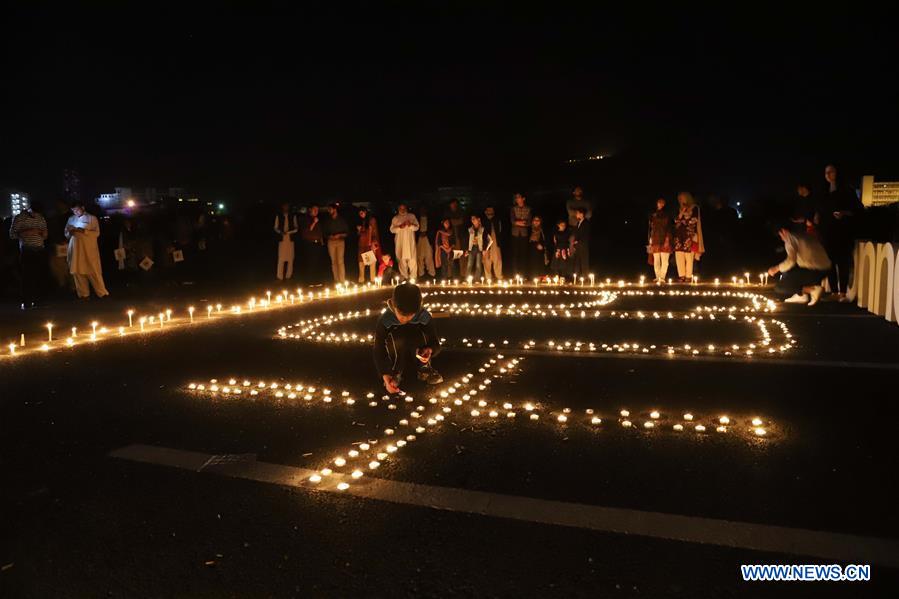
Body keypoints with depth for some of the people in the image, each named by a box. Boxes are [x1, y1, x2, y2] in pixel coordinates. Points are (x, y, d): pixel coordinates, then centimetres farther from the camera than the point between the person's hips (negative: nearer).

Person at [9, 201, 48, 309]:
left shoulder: (41, 218, 12)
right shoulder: (18, 218, 1)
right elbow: (12, 234, -4)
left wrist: (41, 232, -5)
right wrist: (27, 232, -15)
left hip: (40, 251, 3)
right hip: (27, 251, -3)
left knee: (39, 276, -1)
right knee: (27, 276, -6)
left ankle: (36, 300, 7)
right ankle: (26, 302, -1)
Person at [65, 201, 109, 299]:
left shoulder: (92, 218, 2)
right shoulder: (71, 219, 15)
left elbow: (96, 233, -7)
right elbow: (66, 234, 16)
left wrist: (84, 231, -20)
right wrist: (70, 232, -7)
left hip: (89, 249, -4)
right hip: (75, 249, 4)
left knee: (94, 271, -4)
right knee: (77, 271, 3)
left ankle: (101, 292, 2)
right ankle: (83, 293, 11)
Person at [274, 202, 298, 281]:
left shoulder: (293, 216, 9)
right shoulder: (278, 216, 7)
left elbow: (296, 228, 8)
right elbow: (276, 228, 8)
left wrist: (288, 232, -10)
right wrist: (281, 232, -12)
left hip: (290, 239, 1)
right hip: (282, 239, -1)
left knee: (290, 258, -1)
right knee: (281, 258, -7)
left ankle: (288, 275, 8)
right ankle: (280, 276, -3)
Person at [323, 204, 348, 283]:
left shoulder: (342, 220, 6)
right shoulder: (328, 221, 13)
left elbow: (346, 232, 6)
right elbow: (325, 232, 18)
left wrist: (339, 235, -11)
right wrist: (329, 236, -3)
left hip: (340, 241, -3)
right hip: (331, 242, 3)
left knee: (340, 261, -12)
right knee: (333, 261, 0)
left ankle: (342, 280, -12)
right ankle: (336, 280, 5)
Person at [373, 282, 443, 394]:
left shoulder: (424, 317, -22)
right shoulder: (385, 320, -26)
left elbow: (435, 342, -14)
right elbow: (379, 351, -23)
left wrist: (430, 350, -38)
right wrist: (385, 375, -35)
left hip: (416, 356, 2)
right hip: (396, 357, -1)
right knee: (398, 339, -34)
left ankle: (424, 369, -7)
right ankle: (396, 373, -10)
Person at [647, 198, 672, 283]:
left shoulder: (667, 215, 9)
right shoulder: (653, 215, 13)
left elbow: (669, 228, 2)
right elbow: (650, 228, 11)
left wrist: (667, 239, -10)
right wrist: (650, 240, 4)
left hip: (664, 240, -1)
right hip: (655, 240, 2)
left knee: (664, 260, -9)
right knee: (656, 260, -1)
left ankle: (662, 277, -10)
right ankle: (657, 277, 3)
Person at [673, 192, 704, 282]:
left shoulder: (694, 208, 4)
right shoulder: (680, 210, 20)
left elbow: (695, 221, 0)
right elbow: (676, 222, 12)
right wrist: (681, 213, -1)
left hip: (689, 236, -5)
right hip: (679, 236, 5)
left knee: (689, 257, -9)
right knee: (679, 256, -1)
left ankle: (688, 276, -7)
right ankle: (681, 276, 2)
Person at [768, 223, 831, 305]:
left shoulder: (790, 238, -3)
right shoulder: (804, 235, 22)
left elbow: (791, 260, -18)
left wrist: (776, 268, -3)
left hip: (815, 271, -9)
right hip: (824, 268, 9)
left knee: (779, 288, -4)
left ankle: (813, 289, -10)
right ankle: (801, 294, 16)